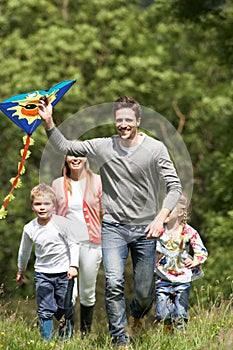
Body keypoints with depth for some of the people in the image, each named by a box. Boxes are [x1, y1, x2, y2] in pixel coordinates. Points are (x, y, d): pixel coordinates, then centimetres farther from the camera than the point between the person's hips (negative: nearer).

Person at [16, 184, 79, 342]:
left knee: (64, 309, 9)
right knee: (45, 310, -5)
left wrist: (73, 265, -13)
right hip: (42, 273, 2)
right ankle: (47, 340, 3)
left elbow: (72, 244, -4)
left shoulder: (61, 223, -13)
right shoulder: (29, 229, -3)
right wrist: (21, 270, 27)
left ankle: (65, 335, 35)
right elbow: (24, 251, 15)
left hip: (64, 271, -2)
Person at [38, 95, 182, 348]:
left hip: (145, 230, 0)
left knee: (145, 294, 7)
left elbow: (174, 186, -5)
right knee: (113, 283, -20)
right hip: (113, 227, 0)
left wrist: (161, 217, -18)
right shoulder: (103, 147, -1)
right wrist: (48, 122, -11)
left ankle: (137, 313, 43)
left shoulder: (156, 149, -5)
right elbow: (64, 147, 4)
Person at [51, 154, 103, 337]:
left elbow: (105, 213, 5)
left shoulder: (97, 181, 3)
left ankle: (85, 334, 23)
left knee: (88, 293, 9)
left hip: (91, 243, 0)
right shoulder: (58, 184, 6)